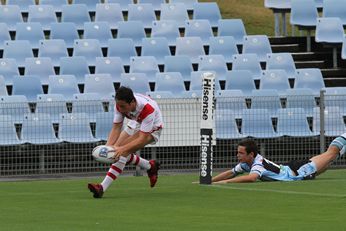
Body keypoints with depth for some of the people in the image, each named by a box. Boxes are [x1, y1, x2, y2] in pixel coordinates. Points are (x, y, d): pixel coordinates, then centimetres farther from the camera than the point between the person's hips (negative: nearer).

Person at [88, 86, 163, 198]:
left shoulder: (147, 109, -40)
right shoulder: (120, 105, -24)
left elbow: (142, 139, -40)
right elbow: (116, 128, -20)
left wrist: (123, 148, -52)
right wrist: (108, 146, -37)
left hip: (152, 128, -7)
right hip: (136, 124, 7)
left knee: (123, 152, -25)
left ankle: (102, 188, -27)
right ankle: (150, 166, 22)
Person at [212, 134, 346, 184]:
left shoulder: (258, 165, -35)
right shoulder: (245, 163, -11)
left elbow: (251, 178, -54)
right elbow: (231, 173, -1)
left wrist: (225, 182, -54)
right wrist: (209, 181, -13)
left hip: (299, 172, -6)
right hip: (290, 168, 6)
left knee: (331, 154, 13)